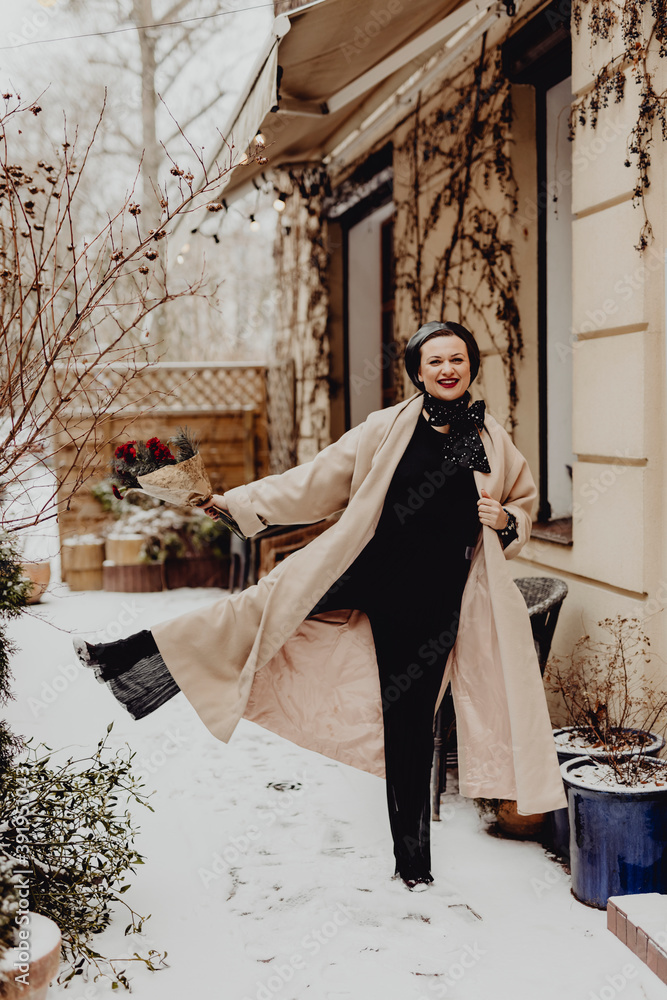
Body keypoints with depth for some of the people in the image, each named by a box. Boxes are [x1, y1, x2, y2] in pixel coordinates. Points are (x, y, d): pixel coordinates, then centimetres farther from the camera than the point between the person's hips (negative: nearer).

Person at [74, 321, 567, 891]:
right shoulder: (387, 429, -2)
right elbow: (316, 480, 2)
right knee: (270, 606, -8)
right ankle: (127, 659, 3)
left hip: (433, 598, 0)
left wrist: (506, 520, -7)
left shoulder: (494, 444, 1)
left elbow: (525, 499, 16)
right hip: (365, 573, 0)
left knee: (410, 720, 6)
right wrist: (243, 502, -2)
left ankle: (413, 859, 22)